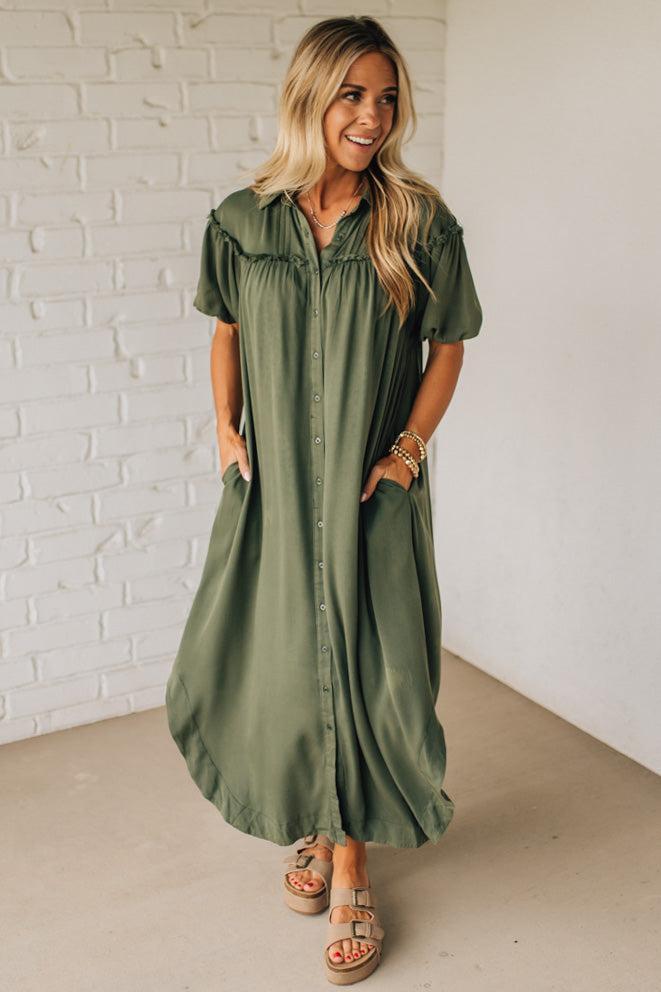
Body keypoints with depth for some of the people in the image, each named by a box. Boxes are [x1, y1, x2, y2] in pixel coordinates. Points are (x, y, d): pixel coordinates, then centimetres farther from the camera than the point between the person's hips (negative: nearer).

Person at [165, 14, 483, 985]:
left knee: (365, 671, 3)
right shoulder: (242, 220, 0)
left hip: (372, 488, -2)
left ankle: (351, 872, 22)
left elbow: (448, 344, 2)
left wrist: (409, 446, -8)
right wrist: (227, 427, -1)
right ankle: (311, 826, 38)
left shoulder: (420, 223, -5)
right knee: (276, 663, 11)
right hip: (273, 482, 2)